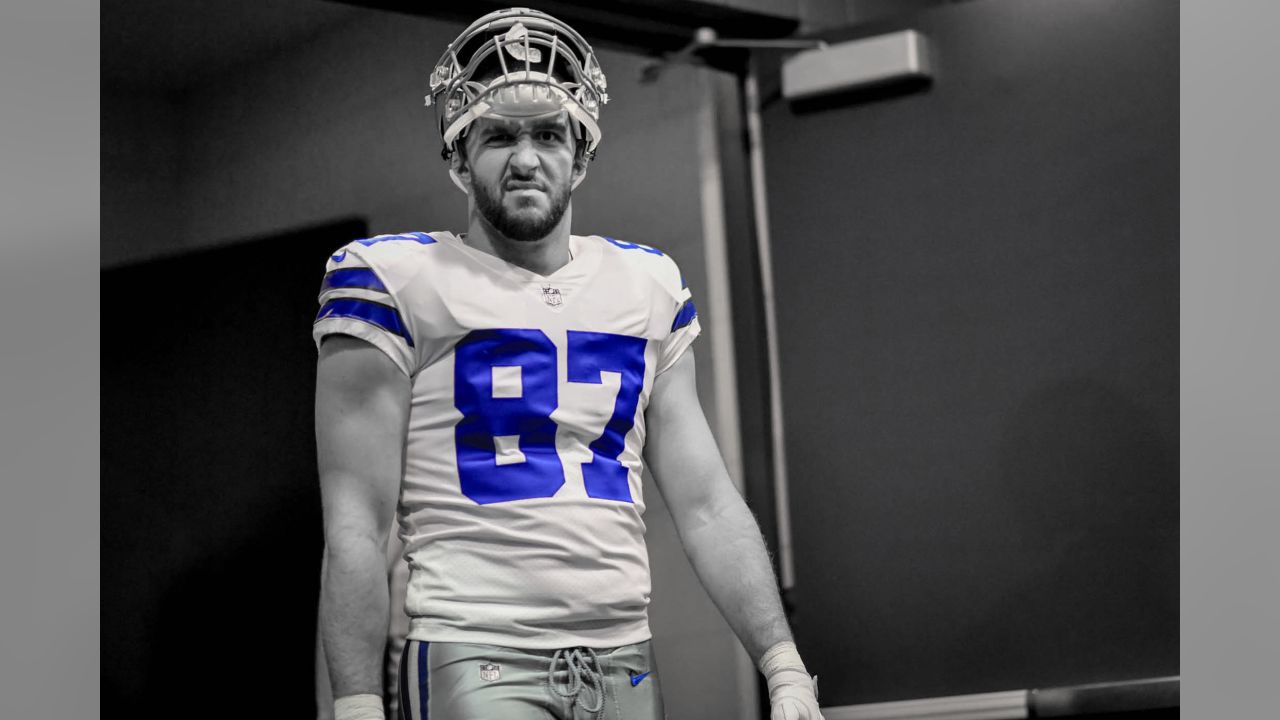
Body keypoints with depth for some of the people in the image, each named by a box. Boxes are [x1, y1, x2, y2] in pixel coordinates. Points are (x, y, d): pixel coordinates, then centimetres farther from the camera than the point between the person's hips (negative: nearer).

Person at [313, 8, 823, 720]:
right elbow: (357, 528, -5)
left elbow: (707, 505, 12)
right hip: (475, 661, -5)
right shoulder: (398, 282, -1)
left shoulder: (650, 285, 13)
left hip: (626, 662, 5)